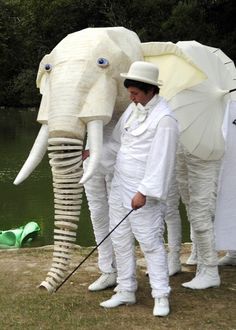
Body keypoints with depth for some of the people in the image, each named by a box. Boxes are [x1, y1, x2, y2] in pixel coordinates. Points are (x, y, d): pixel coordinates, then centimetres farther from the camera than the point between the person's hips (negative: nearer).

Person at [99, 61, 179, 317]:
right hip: (120, 188, 8)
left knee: (150, 243, -3)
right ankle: (126, 291, 24)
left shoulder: (164, 119, -17)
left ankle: (161, 296, 7)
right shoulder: (133, 108, 10)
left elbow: (160, 160, -20)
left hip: (143, 194, -8)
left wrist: (144, 192, -22)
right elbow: (117, 142, 20)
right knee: (121, 241, 12)